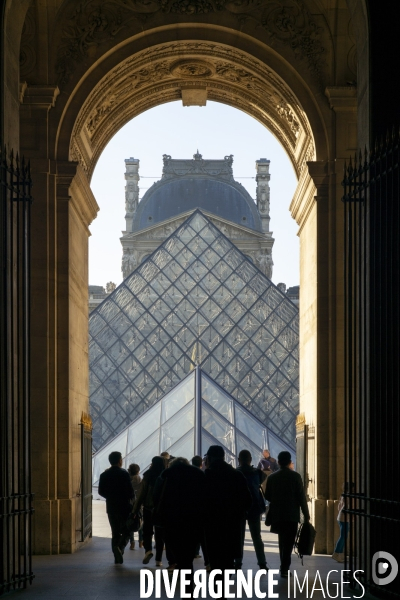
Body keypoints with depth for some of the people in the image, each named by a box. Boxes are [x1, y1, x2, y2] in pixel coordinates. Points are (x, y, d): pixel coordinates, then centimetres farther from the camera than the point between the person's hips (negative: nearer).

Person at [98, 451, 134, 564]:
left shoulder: (104, 475, 2)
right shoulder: (124, 474, -12)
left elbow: (101, 491, 4)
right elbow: (130, 491, -14)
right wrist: (130, 498, 7)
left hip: (111, 507, 4)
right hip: (124, 506, -4)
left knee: (115, 532, 10)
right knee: (126, 531, 6)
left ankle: (117, 557, 7)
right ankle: (120, 546, -21)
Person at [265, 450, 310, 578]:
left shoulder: (272, 477, 0)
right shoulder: (295, 476, -8)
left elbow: (267, 496, 5)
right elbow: (301, 497, -9)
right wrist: (306, 514, -2)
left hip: (277, 515, 3)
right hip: (292, 515, -3)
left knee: (282, 541, 17)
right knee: (288, 543, -2)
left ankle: (284, 567, 21)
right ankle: (284, 568, -10)